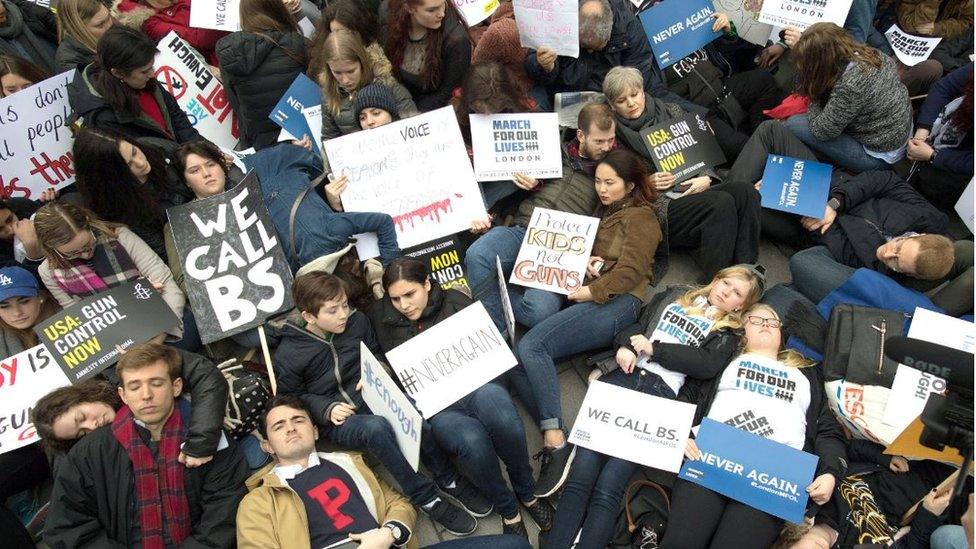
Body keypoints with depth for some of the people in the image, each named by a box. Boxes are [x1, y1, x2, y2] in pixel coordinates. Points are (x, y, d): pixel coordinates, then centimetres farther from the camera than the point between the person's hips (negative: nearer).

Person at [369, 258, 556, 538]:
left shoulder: (455, 301, 9)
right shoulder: (382, 318, 11)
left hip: (473, 381, 1)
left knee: (505, 420, -34)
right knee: (472, 440, -34)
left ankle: (527, 492, -6)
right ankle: (507, 509, -7)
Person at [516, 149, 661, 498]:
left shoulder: (640, 218, 9)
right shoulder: (602, 213, 33)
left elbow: (630, 270, -4)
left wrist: (594, 291, -13)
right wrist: (585, 263, 5)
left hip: (616, 303, -7)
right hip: (585, 298, 7)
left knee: (531, 345, -28)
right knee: (528, 350, -21)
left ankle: (555, 442, -33)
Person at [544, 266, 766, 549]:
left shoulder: (728, 332, 19)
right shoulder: (675, 295, 28)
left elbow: (707, 366, 1)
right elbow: (634, 325, 21)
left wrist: (654, 348, -3)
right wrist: (625, 347, -1)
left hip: (661, 390, -2)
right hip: (623, 375, 2)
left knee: (607, 489, -20)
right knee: (580, 476, -16)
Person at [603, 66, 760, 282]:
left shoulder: (670, 112, 16)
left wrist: (706, 178, -1)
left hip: (692, 190, 5)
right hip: (658, 207, -5)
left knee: (744, 191, -22)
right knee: (721, 203, -29)